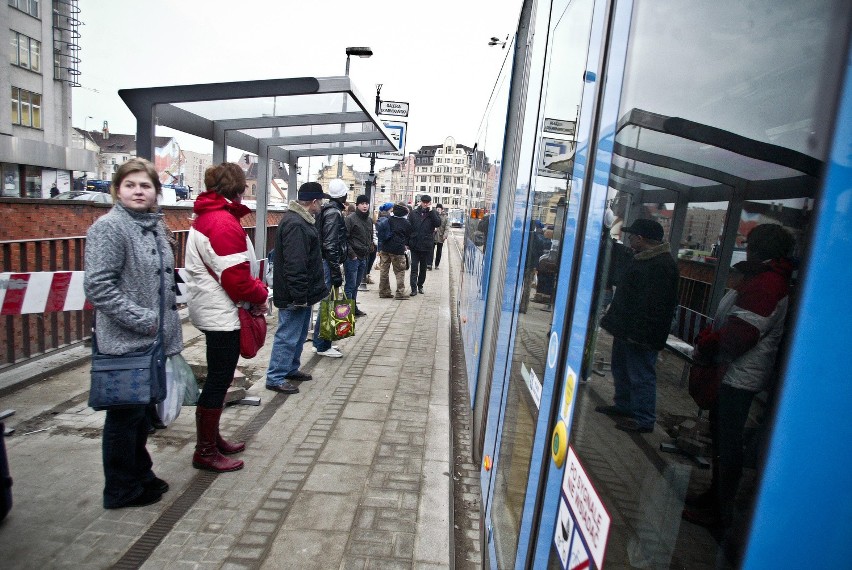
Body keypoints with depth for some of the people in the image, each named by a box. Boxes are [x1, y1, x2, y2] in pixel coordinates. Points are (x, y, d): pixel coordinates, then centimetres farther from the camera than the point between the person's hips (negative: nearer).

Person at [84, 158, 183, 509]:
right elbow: (97, 285, -20)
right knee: (125, 416, 6)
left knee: (141, 412, 19)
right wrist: (141, 319, -19)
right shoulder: (109, 227, -13)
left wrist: (167, 327, 15)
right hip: (124, 342, -8)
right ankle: (121, 490, 23)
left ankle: (140, 475, 35)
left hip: (152, 341, 8)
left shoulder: (153, 226, 11)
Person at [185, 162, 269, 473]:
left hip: (214, 311, 11)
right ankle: (205, 452, 14)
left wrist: (256, 288, 4)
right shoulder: (225, 222, -20)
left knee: (218, 378, 20)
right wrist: (261, 295, -6)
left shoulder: (205, 217, 13)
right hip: (222, 315, -11)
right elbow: (236, 279, -24)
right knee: (218, 380, 0)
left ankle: (212, 438, 33)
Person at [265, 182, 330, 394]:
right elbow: (295, 265, -27)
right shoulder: (295, 225, -22)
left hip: (302, 293, 11)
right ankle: (275, 378, 9)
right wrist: (300, 295, -24)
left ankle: (291, 368, 34)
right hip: (294, 295, -11)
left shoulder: (301, 220, 14)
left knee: (299, 334, 21)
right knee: (288, 335, -2)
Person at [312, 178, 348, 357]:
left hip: (324, 261, 10)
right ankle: (322, 345, 4)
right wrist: (336, 272, -19)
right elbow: (331, 245, -20)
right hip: (329, 263, -10)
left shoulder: (327, 210, 15)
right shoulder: (334, 213, -14)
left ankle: (321, 342, 25)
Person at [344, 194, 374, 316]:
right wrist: (351, 254, -16)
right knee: (350, 285, -3)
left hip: (364, 257, 7)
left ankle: (354, 307, 24)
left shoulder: (369, 220, 13)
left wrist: (368, 250, 13)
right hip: (352, 258, -7)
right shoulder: (350, 219, -10)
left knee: (356, 285, 15)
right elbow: (344, 238, -15)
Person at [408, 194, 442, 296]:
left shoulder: (433, 214, 3)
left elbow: (438, 223, -16)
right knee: (414, 267, -3)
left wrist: (431, 211, -16)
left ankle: (420, 286, 26)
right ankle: (414, 288, -2)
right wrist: (407, 243, -1)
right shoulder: (413, 213, 3)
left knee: (423, 267, 12)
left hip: (426, 245, 1)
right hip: (414, 245, 0)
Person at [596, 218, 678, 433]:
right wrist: (612, 318, 23)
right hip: (626, 330, 11)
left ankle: (644, 419, 8)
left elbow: (654, 305, -26)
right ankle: (624, 405, 35)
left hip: (641, 336, -11)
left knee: (641, 375, -2)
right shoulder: (642, 259, 14)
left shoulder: (662, 265, -21)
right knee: (621, 369, 20)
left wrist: (640, 333, -26)